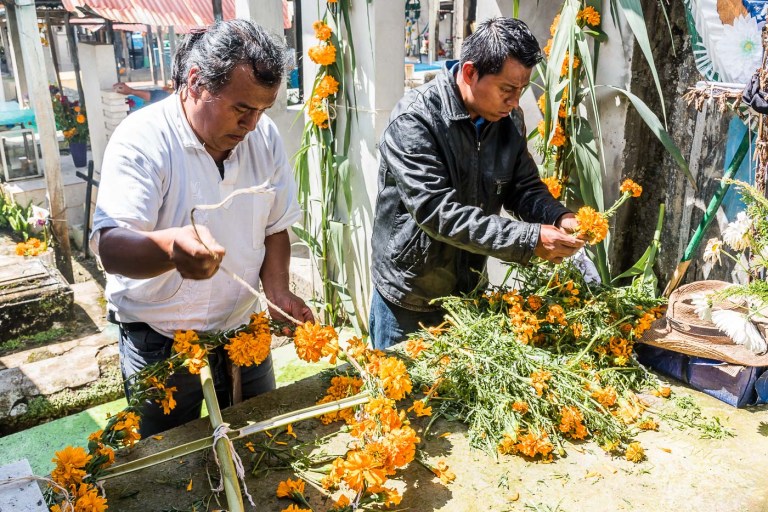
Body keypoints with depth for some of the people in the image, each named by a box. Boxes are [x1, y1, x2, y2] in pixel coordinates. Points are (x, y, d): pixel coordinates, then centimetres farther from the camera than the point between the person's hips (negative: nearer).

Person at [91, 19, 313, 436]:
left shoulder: (264, 136, -5)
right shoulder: (140, 140, -21)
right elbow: (111, 248, -30)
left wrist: (277, 291, -11)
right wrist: (172, 247, -51)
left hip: (245, 329, 5)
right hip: (161, 343, -4)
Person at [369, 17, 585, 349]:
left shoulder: (508, 120, -3)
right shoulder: (415, 119, -23)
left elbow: (525, 188, 5)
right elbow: (437, 211, -30)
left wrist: (559, 218, -17)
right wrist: (529, 239, -32)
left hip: (468, 289, 6)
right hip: (410, 296, -5)